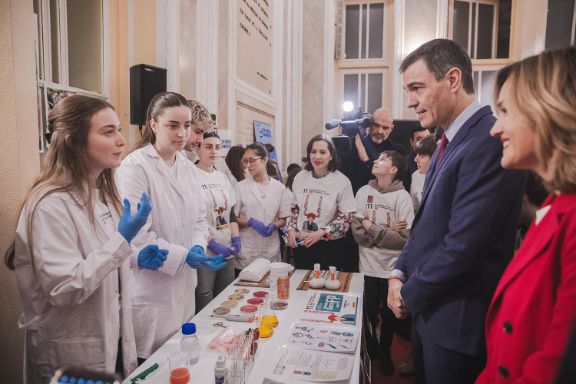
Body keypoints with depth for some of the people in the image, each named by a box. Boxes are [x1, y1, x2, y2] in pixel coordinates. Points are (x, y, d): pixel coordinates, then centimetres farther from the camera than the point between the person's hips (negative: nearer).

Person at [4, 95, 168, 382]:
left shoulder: (101, 194, 4)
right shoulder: (51, 205, -24)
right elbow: (64, 288, -26)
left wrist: (136, 258, -2)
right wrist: (122, 239, -27)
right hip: (72, 355, -8)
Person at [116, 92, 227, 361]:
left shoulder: (189, 167, 7)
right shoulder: (135, 166, -14)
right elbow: (137, 236, -19)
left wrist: (198, 247, -8)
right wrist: (184, 256, -22)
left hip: (184, 286, 7)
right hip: (151, 291, -6)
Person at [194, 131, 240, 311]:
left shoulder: (222, 177, 13)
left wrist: (236, 238, 3)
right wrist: (212, 244, -15)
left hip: (227, 250, 7)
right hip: (205, 252, -6)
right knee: (204, 302, 1)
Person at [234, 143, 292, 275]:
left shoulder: (279, 188, 4)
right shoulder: (241, 187, 1)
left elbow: (283, 219, 9)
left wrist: (274, 225, -12)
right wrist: (250, 221, -16)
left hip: (271, 251, 1)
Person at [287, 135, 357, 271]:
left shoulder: (342, 181, -12)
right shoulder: (300, 177, 0)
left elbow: (346, 218, -10)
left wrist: (321, 233, -18)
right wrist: (290, 229, -3)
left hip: (330, 246, -3)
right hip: (301, 244, 4)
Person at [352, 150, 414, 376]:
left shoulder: (402, 197, -11)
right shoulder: (364, 192, -4)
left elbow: (405, 239, -18)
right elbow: (357, 232, -9)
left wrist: (371, 227, -15)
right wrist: (387, 232, -17)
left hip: (393, 268, -1)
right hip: (368, 266, 2)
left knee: (389, 314, 17)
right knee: (369, 312, 16)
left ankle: (385, 352, 43)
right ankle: (369, 349, 44)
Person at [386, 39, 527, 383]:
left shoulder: (489, 141, -22)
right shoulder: (450, 143, 9)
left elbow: (463, 244, -26)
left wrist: (409, 294, -12)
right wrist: (400, 273, 2)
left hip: (458, 319, -8)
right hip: (429, 307, 9)